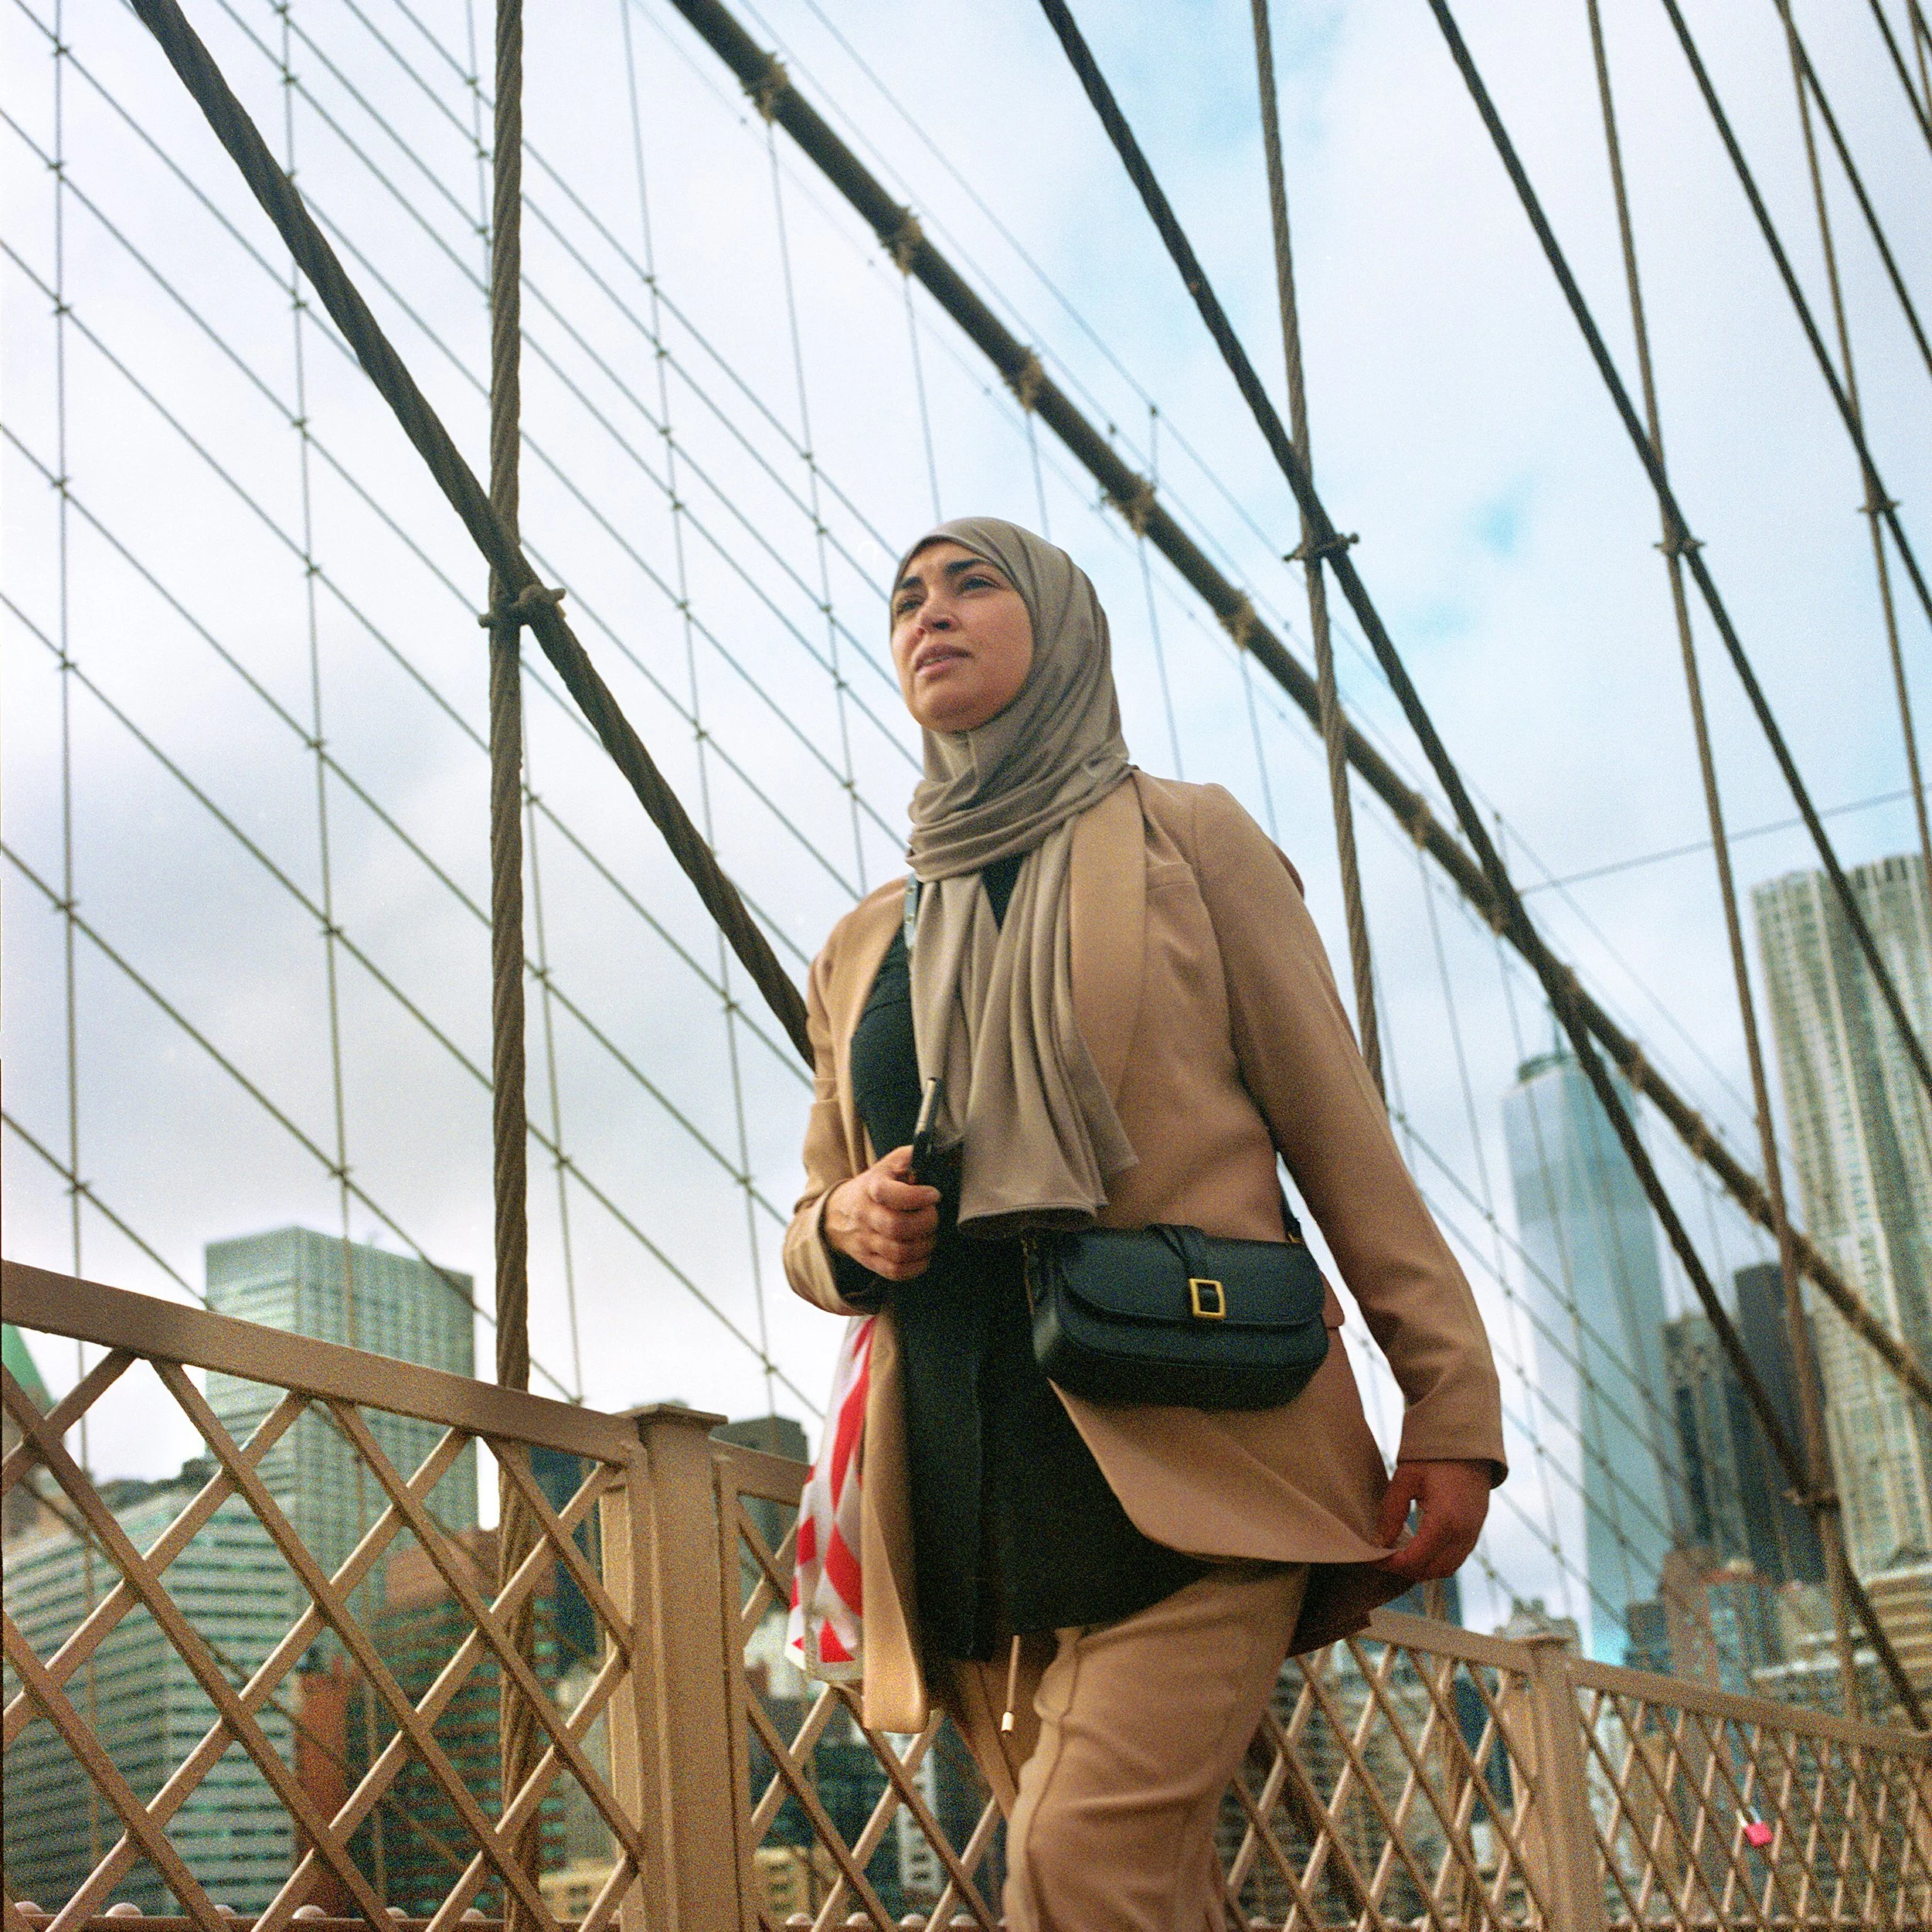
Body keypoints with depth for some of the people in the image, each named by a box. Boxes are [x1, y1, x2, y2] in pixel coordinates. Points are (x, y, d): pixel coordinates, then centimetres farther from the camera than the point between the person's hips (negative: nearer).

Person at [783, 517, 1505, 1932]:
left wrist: (1451, 1405, -6)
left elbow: (1340, 1133, 3)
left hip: (1196, 1454, -4)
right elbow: (811, 1230, 24)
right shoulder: (867, 946, 20)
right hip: (978, 1492, 5)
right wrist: (846, 1228, -1)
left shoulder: (1186, 842, 9)